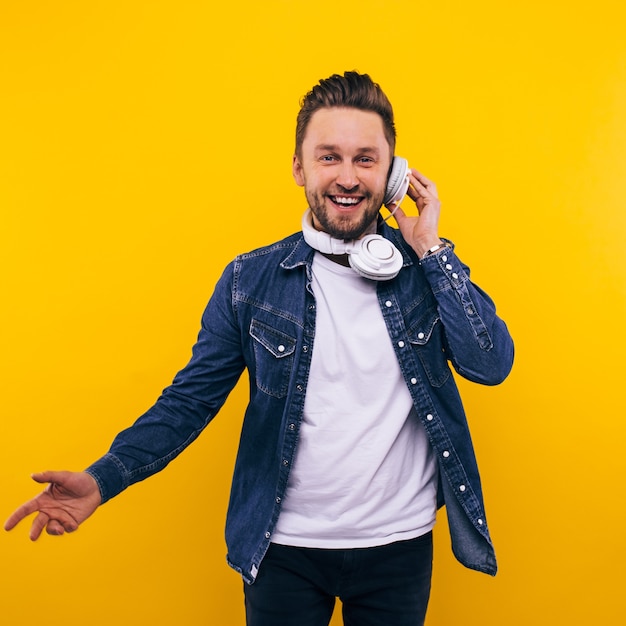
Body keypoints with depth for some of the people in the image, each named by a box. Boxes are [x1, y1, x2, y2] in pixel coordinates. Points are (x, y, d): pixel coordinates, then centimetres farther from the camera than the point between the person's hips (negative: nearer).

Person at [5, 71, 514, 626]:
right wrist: (102, 479, -15)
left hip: (398, 544, 1)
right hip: (284, 546, 0)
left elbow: (492, 364, -14)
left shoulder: (427, 268, -4)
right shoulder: (251, 280, -5)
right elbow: (193, 396, -4)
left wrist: (430, 248, -15)